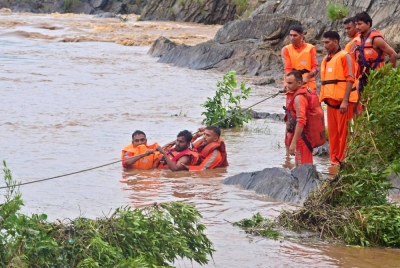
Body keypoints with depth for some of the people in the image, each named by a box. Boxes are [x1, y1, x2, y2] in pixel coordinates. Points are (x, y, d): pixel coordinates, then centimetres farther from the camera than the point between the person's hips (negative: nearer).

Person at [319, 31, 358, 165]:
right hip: (331, 100, 7)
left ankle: (343, 161, 2)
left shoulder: (344, 56, -7)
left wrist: (345, 101, -19)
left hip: (342, 101, -7)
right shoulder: (326, 59, 15)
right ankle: (334, 161, 15)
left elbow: (350, 79, -12)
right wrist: (322, 98, 13)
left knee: (343, 131, -3)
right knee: (332, 132, 9)